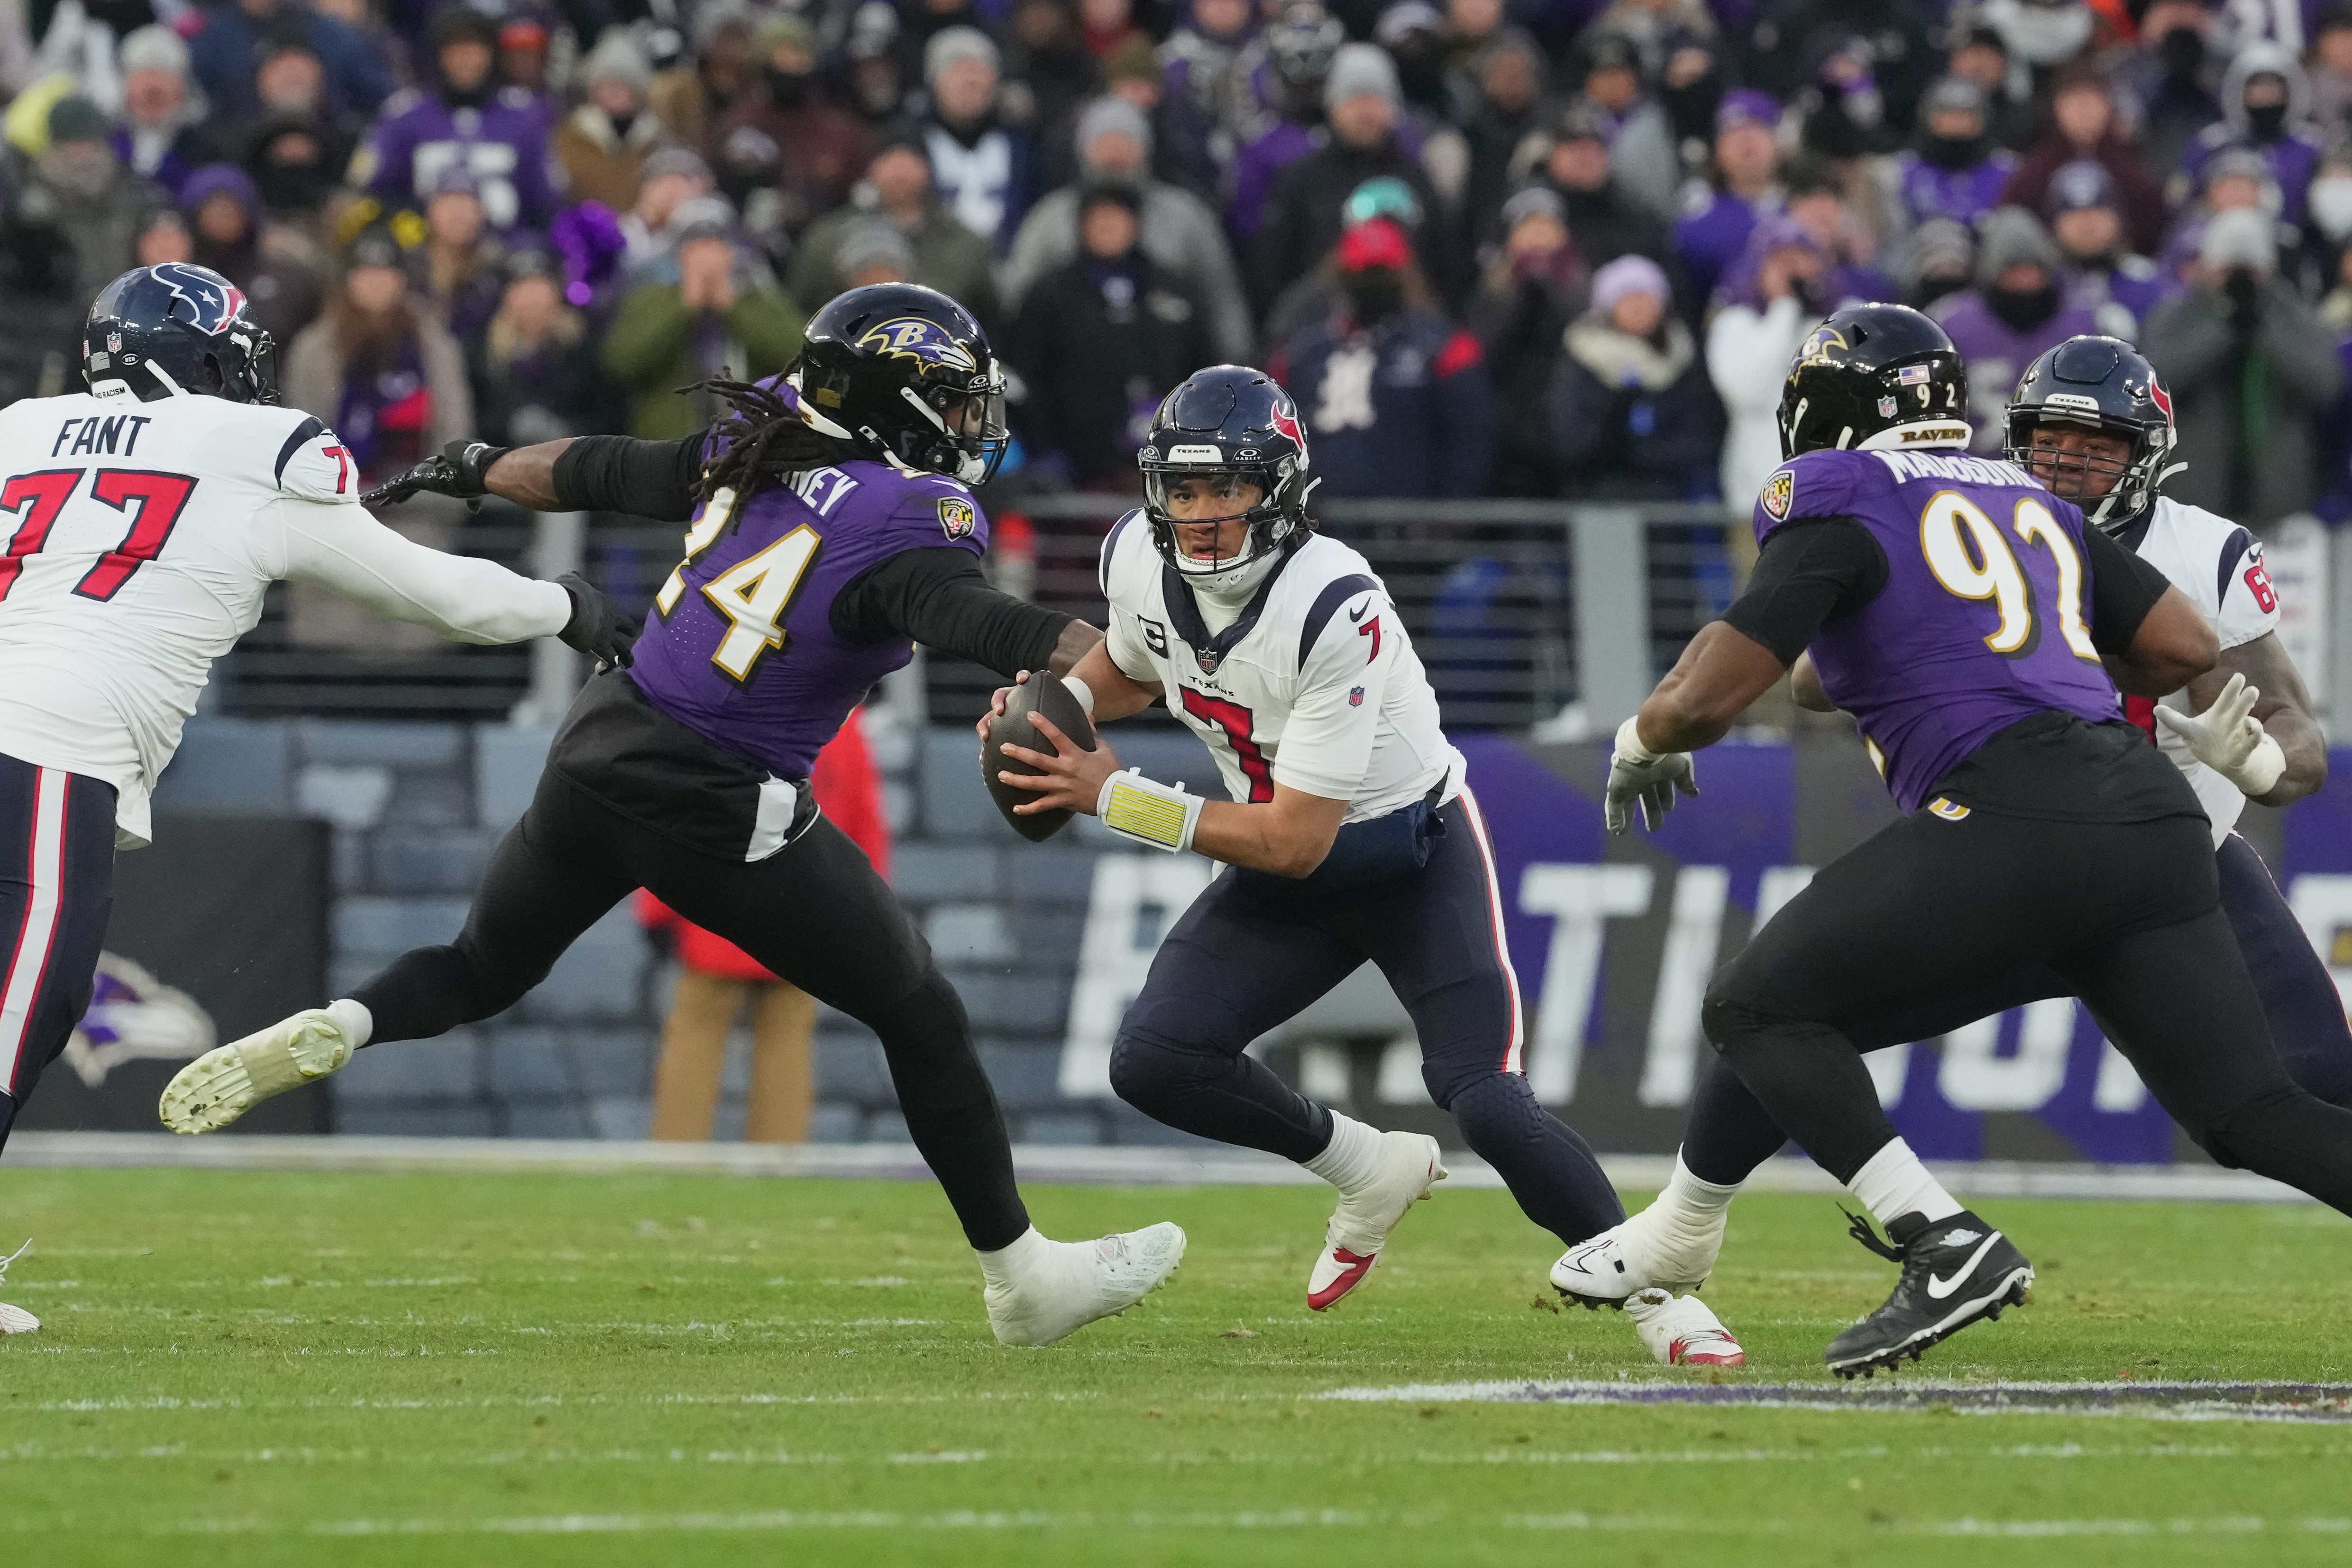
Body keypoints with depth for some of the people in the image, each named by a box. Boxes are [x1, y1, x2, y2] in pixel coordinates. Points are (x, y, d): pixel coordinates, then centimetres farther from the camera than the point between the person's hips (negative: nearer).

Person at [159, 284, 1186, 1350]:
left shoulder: (749, 455, 6)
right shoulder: (908, 520, -14)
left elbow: (596, 472, 19)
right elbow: (977, 623, -32)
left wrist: (473, 471, 35)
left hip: (600, 756, 6)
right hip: (726, 818, -6)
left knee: (480, 972, 26)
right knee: (921, 1020, 9)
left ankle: (330, 1031, -4)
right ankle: (1023, 1279, 16)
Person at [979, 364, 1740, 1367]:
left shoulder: (1335, 610, -33)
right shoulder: (1139, 560, -12)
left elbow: (1295, 842, -30)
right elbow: (1130, 669, 15)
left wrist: (1112, 798, -30)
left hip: (1419, 858, -6)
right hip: (1294, 873, 6)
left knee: (1485, 1103, -22)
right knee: (1154, 1063, -13)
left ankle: (1662, 1301, -4)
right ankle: (1372, 1172, 12)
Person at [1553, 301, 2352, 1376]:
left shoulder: (1839, 502, 5)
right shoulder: (2032, 502, 25)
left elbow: (1714, 695, -1)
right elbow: (2189, 650, 23)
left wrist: (1643, 742, 22)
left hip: (2011, 810, -7)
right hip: (2154, 813, 7)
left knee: (1756, 1009, 4)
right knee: (2258, 1117, 8)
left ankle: (1946, 1246, -12)